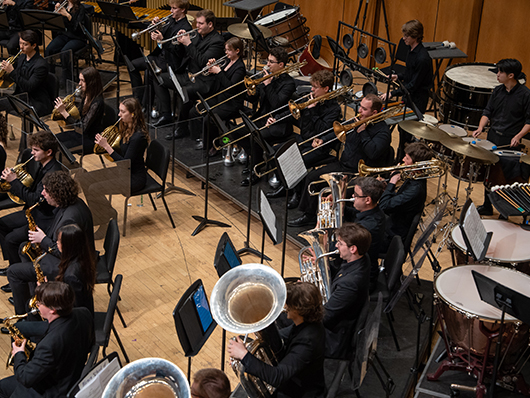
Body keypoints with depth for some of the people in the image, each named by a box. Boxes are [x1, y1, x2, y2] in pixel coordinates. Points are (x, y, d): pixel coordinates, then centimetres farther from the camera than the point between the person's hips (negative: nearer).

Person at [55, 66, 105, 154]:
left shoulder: (97, 103, -25)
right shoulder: (85, 96, 3)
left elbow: (83, 127, -27)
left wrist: (64, 112, -27)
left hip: (90, 140, -9)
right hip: (78, 133, 9)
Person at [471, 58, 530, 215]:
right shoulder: (497, 91, 6)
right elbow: (488, 112, 10)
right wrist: (480, 128, -6)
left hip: (510, 143, -6)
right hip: (492, 138, 6)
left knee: (506, 176, -4)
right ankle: (487, 207, 28)